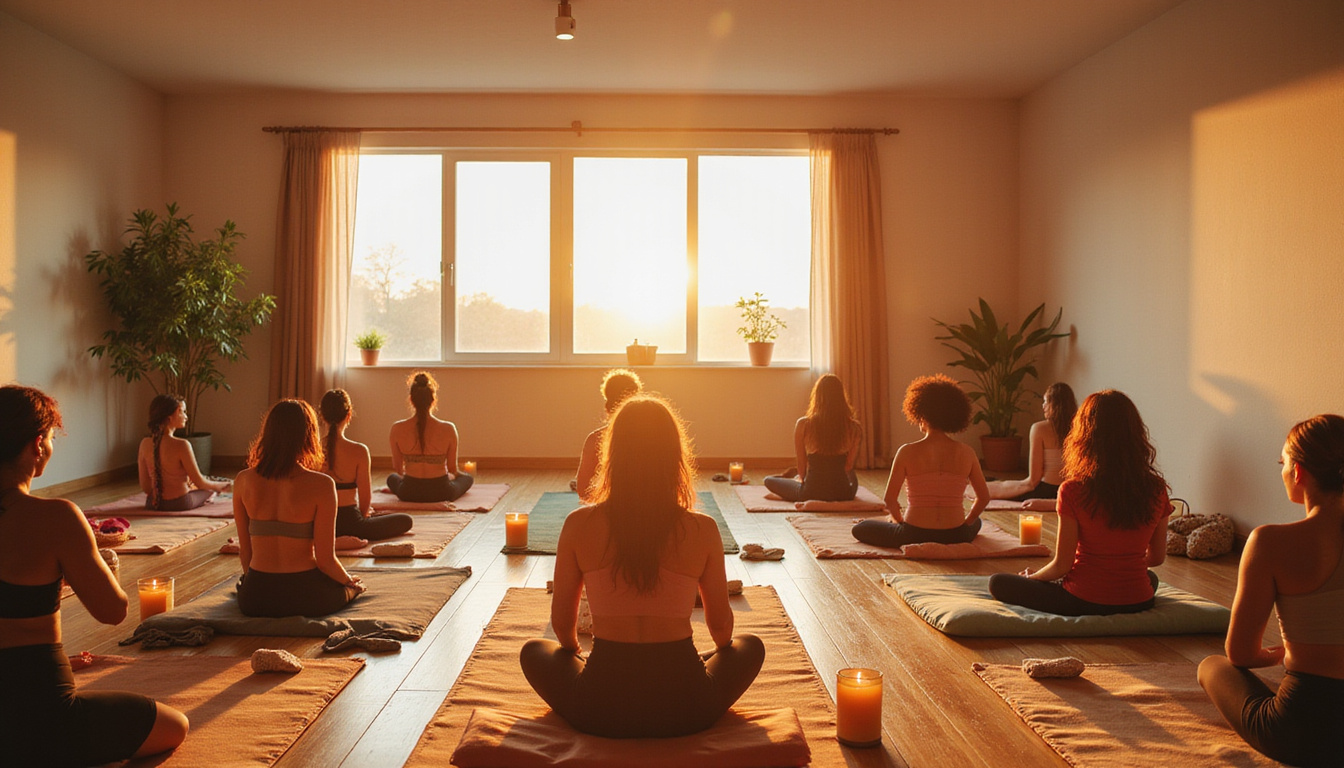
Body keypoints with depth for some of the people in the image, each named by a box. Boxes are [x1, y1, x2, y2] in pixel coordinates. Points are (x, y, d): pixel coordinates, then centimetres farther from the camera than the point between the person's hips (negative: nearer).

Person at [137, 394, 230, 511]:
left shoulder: (145, 444, -8)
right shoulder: (181, 445, -23)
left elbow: (144, 487, -2)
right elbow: (200, 482, -14)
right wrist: (222, 486, 6)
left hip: (153, 503, 5)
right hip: (180, 504, -5)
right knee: (212, 488, 26)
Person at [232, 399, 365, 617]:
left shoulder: (243, 481, -4)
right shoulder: (320, 485, -16)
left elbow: (245, 550, 3)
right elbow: (325, 559, -13)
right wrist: (349, 581, 9)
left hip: (255, 599, 3)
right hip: (304, 596, -3)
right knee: (349, 586, 31)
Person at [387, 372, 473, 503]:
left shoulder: (397, 429, -13)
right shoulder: (448, 429, -17)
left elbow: (397, 469, 0)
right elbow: (453, 469, -4)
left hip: (409, 494, 1)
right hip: (441, 493, -1)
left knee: (392, 478, 37)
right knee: (467, 478, 32)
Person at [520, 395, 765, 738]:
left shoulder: (579, 525, -7)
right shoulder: (703, 530, -8)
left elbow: (562, 622, 5)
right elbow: (721, 625, 6)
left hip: (602, 710, 0)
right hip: (685, 712, 0)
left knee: (534, 651, 30)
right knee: (750, 645, 29)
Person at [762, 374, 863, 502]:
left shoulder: (803, 425, -13)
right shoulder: (854, 427, -8)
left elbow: (801, 464, -3)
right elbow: (848, 466, 3)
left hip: (812, 492, -2)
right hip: (842, 494, 2)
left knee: (769, 480, 23)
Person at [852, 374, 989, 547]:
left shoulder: (907, 452, -12)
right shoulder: (966, 453, -4)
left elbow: (890, 499, -10)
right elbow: (984, 497, 4)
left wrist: (900, 521, 9)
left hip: (915, 536, -4)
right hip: (955, 537, 4)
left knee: (859, 528, 23)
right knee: (976, 521, 41)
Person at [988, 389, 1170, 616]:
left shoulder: (1073, 490, -19)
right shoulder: (1156, 489, -8)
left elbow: (1061, 565, -12)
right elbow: (1157, 557, 6)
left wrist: (1030, 578, 9)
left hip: (1085, 603, -2)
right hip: (1138, 602, 2)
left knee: (998, 582, 14)